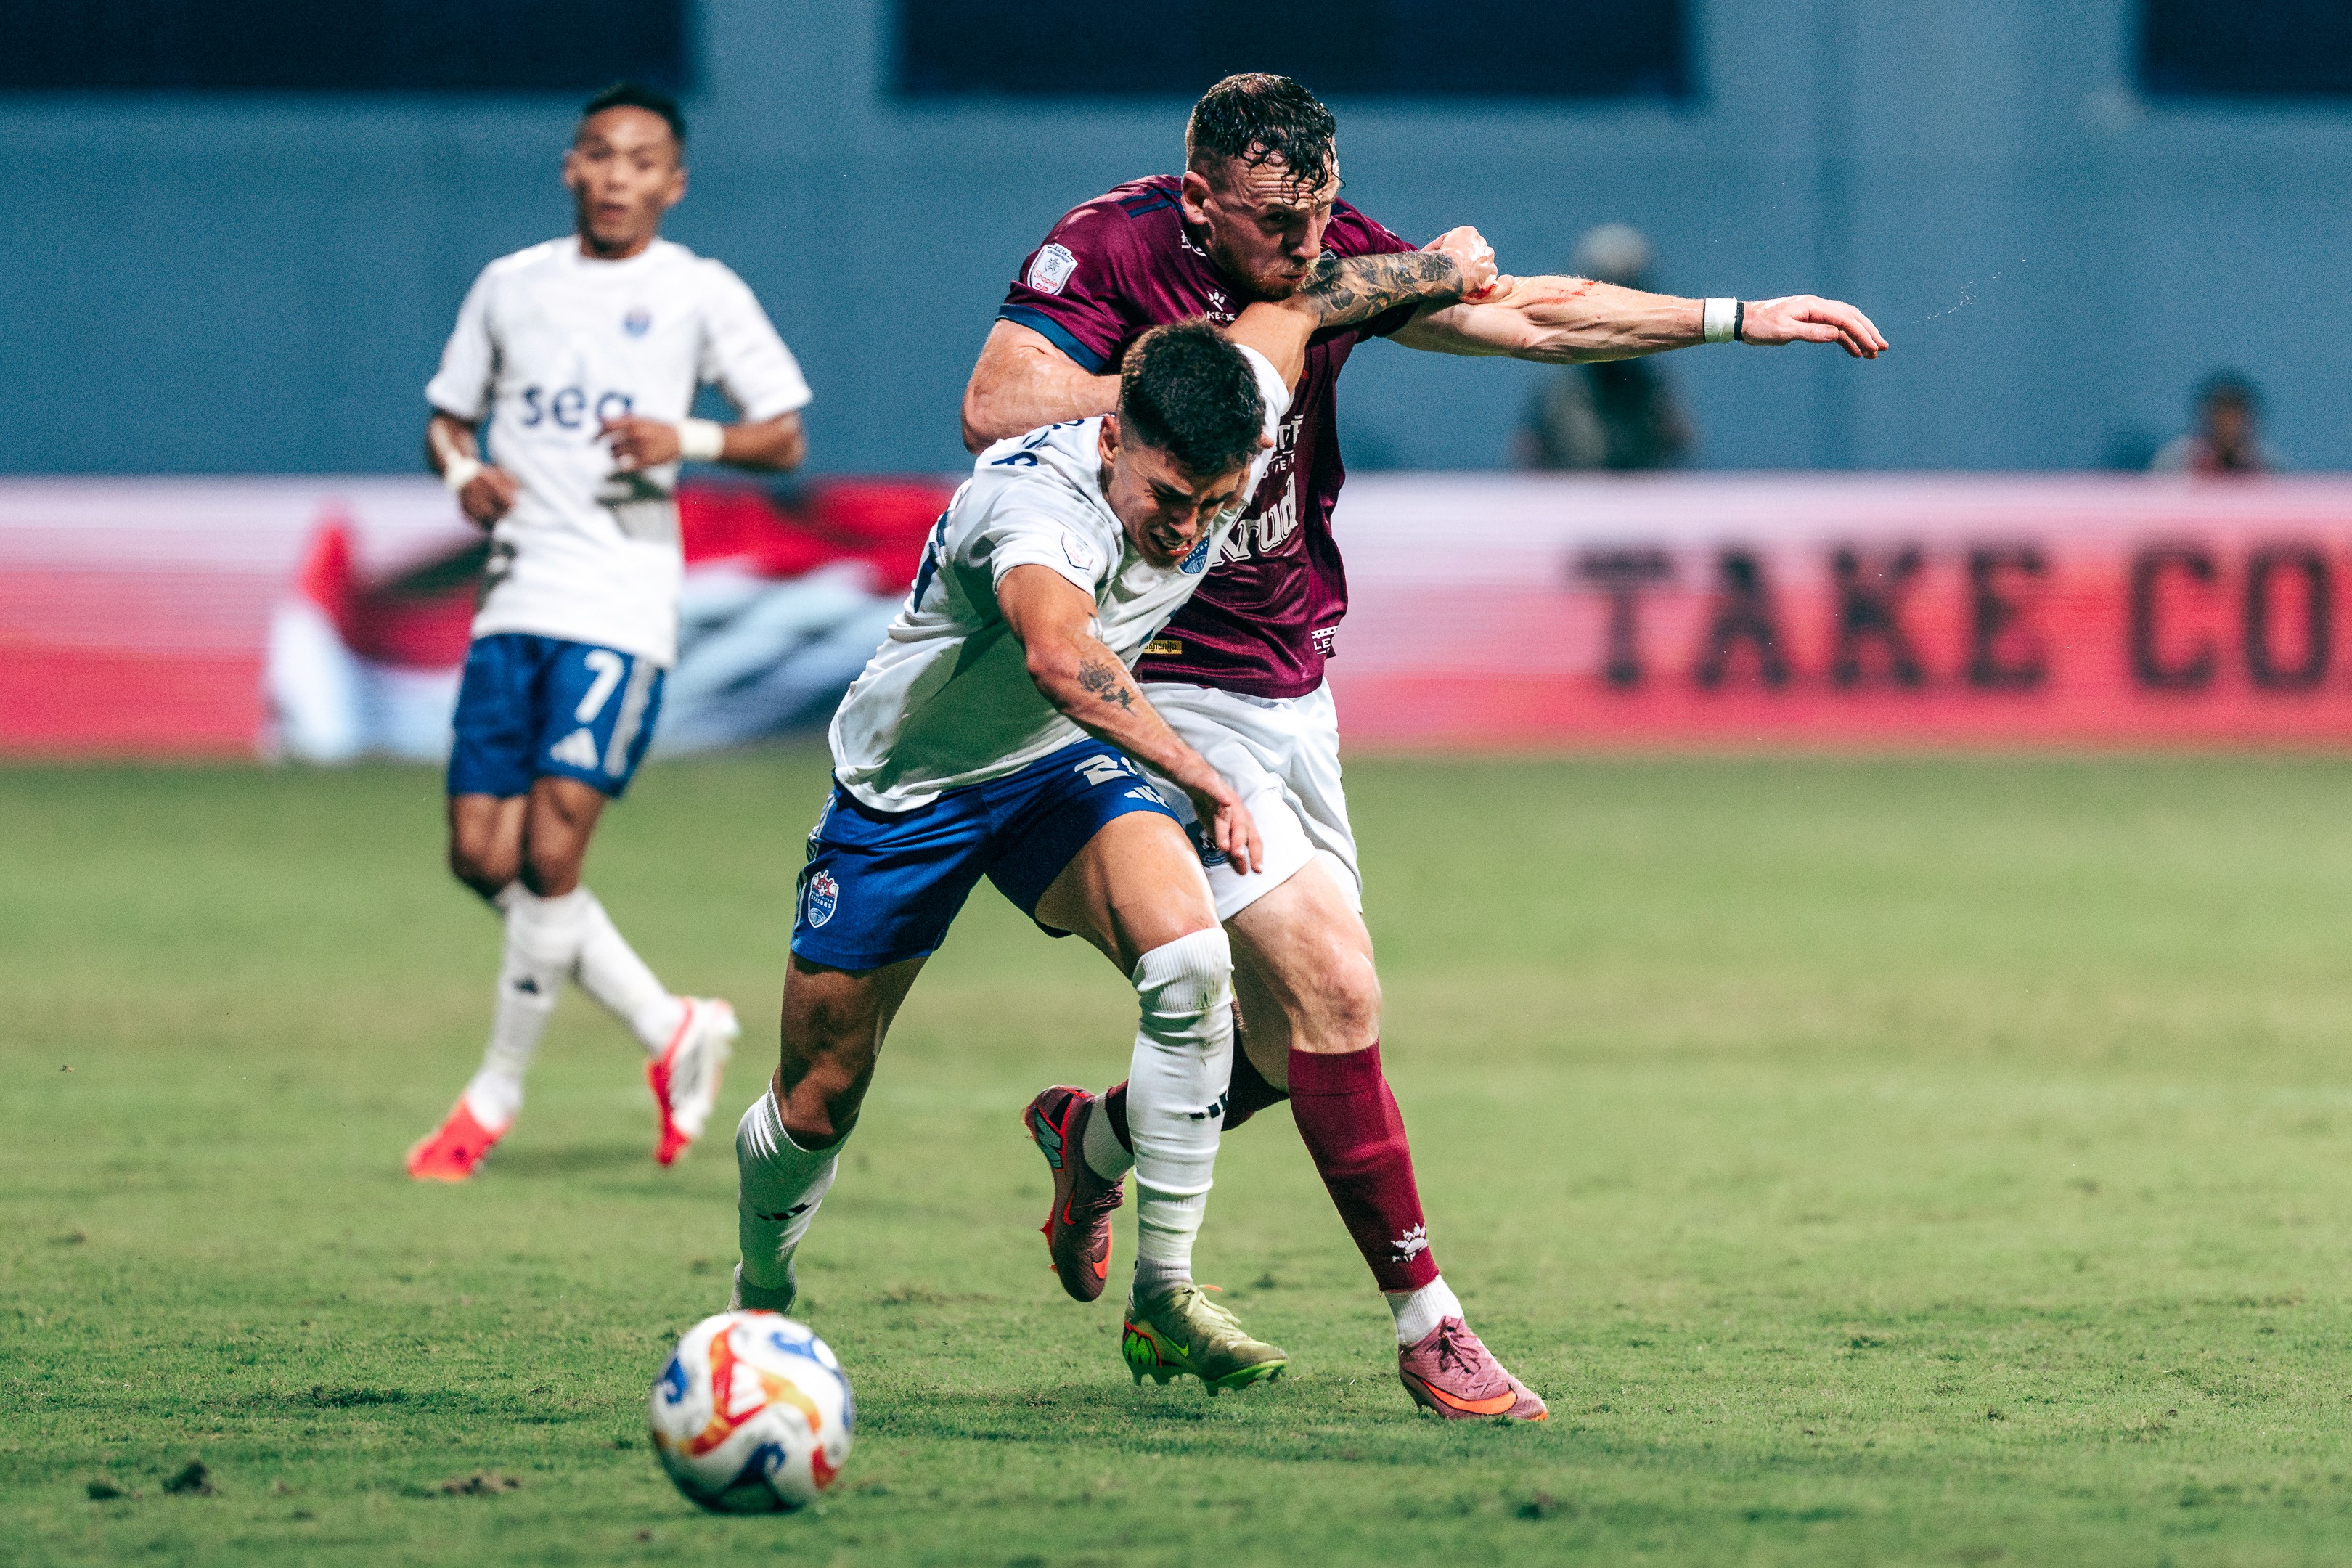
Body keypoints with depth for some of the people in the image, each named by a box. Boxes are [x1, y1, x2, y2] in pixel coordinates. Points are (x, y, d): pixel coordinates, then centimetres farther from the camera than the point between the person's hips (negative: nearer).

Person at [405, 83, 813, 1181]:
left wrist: (689, 441, -15)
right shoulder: (511, 287, 13)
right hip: (515, 597, 5)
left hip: (620, 609, -5)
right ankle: (670, 1031, 15)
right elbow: (447, 414, 21)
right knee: (483, 856, 0)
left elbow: (786, 438, 3)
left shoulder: (701, 295, 3)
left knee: (551, 852, -11)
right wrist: (462, 472, -1)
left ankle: (497, 1093, 5)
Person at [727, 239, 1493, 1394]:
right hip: (903, 787, -4)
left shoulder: (1238, 425, -20)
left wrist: (1445, 270, 17)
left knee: (1190, 962, -25)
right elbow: (1060, 658, -61)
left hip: (1059, 772, 4)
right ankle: (760, 1295, 38)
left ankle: (1162, 1300, -17)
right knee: (817, 1105, 6)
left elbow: (1292, 309, 3)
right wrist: (1207, 785, -58)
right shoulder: (1032, 500, -39)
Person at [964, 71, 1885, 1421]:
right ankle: (1427, 1324, -9)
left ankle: (1095, 1139, 39)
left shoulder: (1331, 258, 1)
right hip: (1165, 689, -7)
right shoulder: (1110, 250, -16)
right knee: (1332, 985, -17)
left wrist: (1736, 319, 1)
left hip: (1292, 687, 7)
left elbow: (1525, 314, 6)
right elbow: (998, 411, -27)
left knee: (1297, 1039, 10)